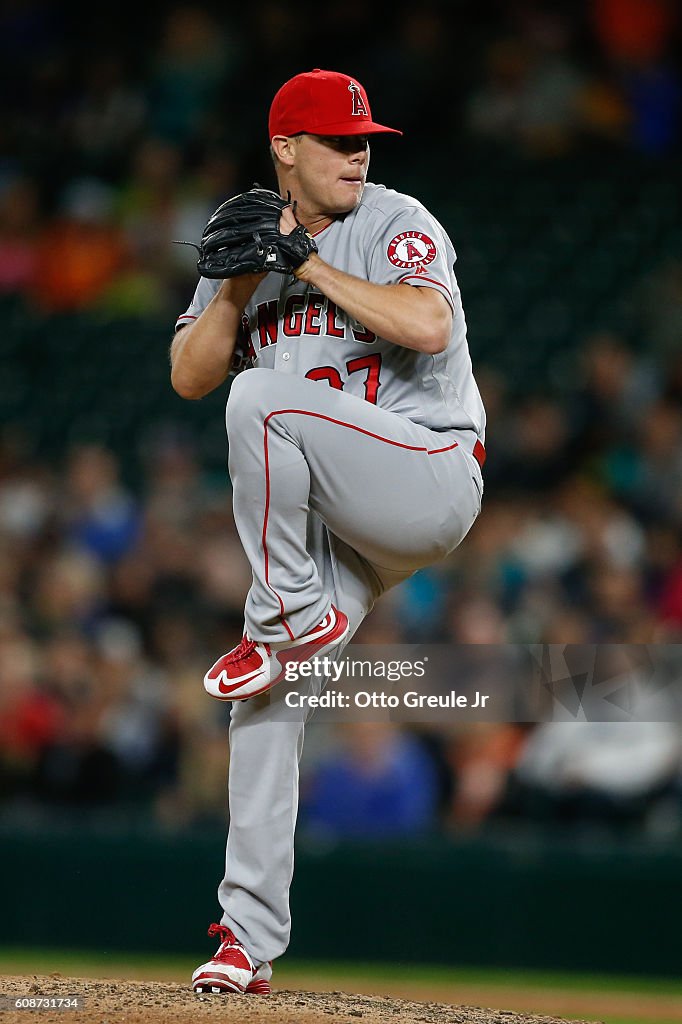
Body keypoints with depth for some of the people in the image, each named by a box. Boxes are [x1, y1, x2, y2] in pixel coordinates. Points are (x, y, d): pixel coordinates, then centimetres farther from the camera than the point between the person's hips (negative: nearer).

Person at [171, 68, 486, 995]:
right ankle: (249, 938, -2)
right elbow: (188, 376, 4)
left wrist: (312, 266, -17)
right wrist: (245, 281, -10)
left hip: (430, 477, -6)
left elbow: (430, 326, -24)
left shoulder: (395, 225, -4)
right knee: (264, 702, -5)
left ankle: (297, 615, -17)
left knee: (263, 398, -29)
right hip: (326, 522, 6)